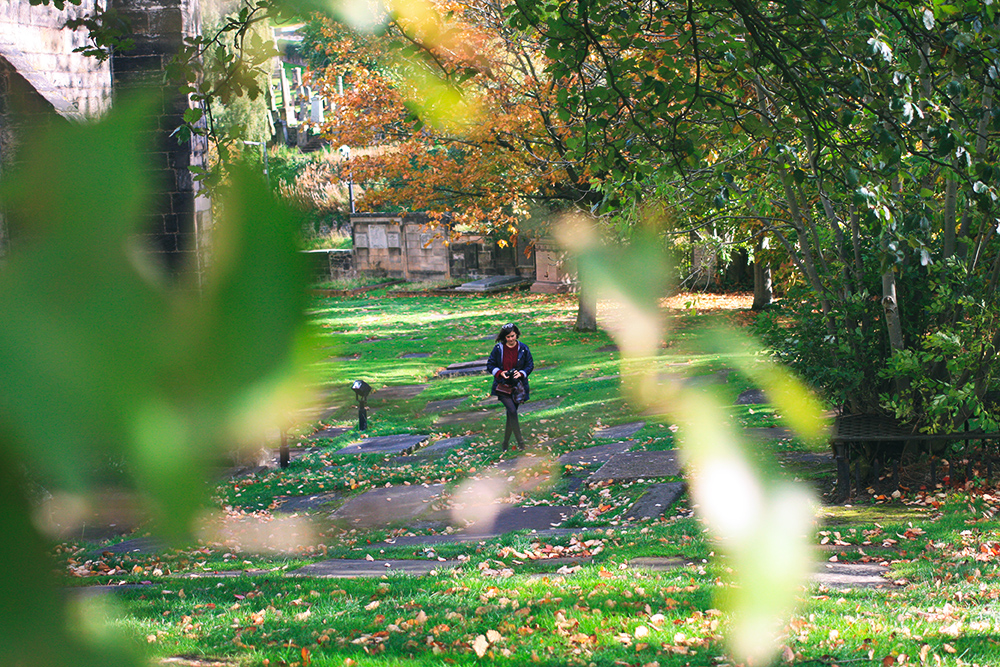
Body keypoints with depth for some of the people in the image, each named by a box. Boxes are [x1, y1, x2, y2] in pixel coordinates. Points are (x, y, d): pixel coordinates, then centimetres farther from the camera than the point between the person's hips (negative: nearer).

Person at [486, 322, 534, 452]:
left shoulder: (523, 348, 0)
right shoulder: (498, 349, -3)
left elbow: (530, 365, 7)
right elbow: (490, 365, 4)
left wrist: (521, 373, -13)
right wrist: (500, 373, -15)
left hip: (516, 386, 2)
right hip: (502, 386, -2)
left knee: (511, 414, 6)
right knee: (512, 411, -20)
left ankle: (506, 444, 18)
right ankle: (519, 441, -19)